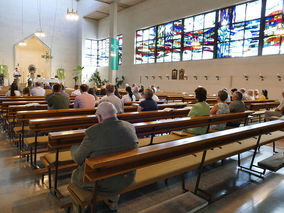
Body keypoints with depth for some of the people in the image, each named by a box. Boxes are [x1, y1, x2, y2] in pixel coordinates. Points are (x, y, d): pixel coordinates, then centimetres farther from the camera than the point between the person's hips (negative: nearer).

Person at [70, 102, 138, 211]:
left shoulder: (93, 132, -25)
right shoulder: (130, 127, -10)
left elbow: (78, 159, -12)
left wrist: (74, 149, 11)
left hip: (102, 183, -4)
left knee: (75, 174, 25)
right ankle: (113, 202, 49)